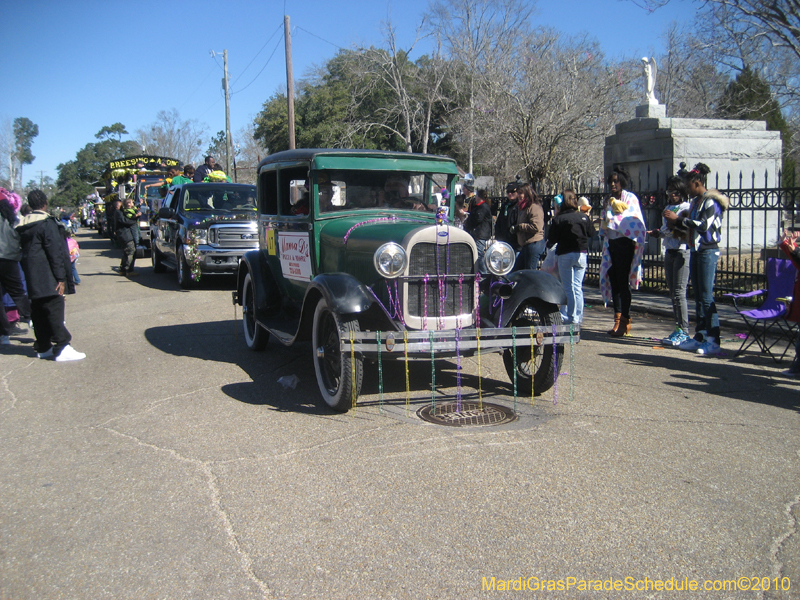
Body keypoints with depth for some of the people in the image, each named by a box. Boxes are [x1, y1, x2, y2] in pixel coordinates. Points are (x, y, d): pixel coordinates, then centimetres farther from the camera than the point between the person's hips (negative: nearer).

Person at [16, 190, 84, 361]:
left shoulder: (23, 226, 13)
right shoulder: (46, 223, -11)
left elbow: (24, 251, 16)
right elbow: (55, 252, -15)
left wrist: (29, 274, 20)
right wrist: (61, 278, -15)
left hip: (32, 278, 8)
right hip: (47, 277, -8)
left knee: (38, 312, 12)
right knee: (54, 310, -7)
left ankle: (43, 347, 18)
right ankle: (62, 349, -8)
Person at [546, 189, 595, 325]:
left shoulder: (558, 219, -10)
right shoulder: (584, 217, -2)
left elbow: (552, 239, -8)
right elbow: (591, 233, 7)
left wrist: (549, 246, 13)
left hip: (564, 255, -2)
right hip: (581, 254, 2)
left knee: (567, 287, 6)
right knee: (577, 287, 10)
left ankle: (566, 317, 6)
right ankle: (577, 317, 11)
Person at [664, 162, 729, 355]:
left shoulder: (711, 202, -10)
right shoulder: (695, 202, 15)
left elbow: (704, 225, -20)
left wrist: (679, 218, -15)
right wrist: (676, 222, 7)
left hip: (708, 252, -9)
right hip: (696, 251, 9)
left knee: (707, 297, -10)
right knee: (698, 296, 10)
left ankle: (714, 341, -7)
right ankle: (700, 337, 15)